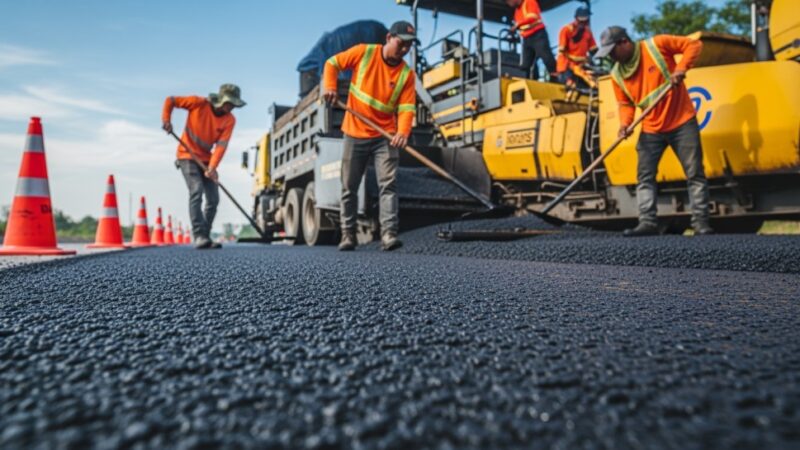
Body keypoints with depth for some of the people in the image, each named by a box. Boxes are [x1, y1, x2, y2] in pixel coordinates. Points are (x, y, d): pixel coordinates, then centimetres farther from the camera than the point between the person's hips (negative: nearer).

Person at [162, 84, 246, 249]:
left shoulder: (229, 120, -6)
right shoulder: (199, 103, -13)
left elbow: (221, 145, -16)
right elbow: (170, 100, -3)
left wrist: (212, 167, -27)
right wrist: (166, 119, -17)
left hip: (206, 159, 5)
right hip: (187, 156, -5)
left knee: (213, 199, 0)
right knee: (196, 191, -22)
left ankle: (205, 237, 10)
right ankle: (199, 236, -26)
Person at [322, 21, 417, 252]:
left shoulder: (406, 74, -1)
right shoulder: (364, 52, -2)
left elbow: (407, 107, -10)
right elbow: (332, 63, 7)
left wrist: (403, 131, -29)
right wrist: (330, 86, -11)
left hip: (385, 137, 0)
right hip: (355, 135, 0)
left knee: (388, 185, -11)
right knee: (349, 188, 5)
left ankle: (388, 234, -13)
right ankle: (348, 235, 17)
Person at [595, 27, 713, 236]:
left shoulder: (657, 45, -9)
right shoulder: (617, 74, 3)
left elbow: (694, 44, -4)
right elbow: (625, 103, 8)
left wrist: (681, 68, -19)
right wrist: (625, 123, -11)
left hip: (682, 122, -4)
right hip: (651, 129, 4)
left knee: (695, 173, -1)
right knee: (645, 176, -3)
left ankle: (701, 222, 5)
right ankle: (647, 222, -2)